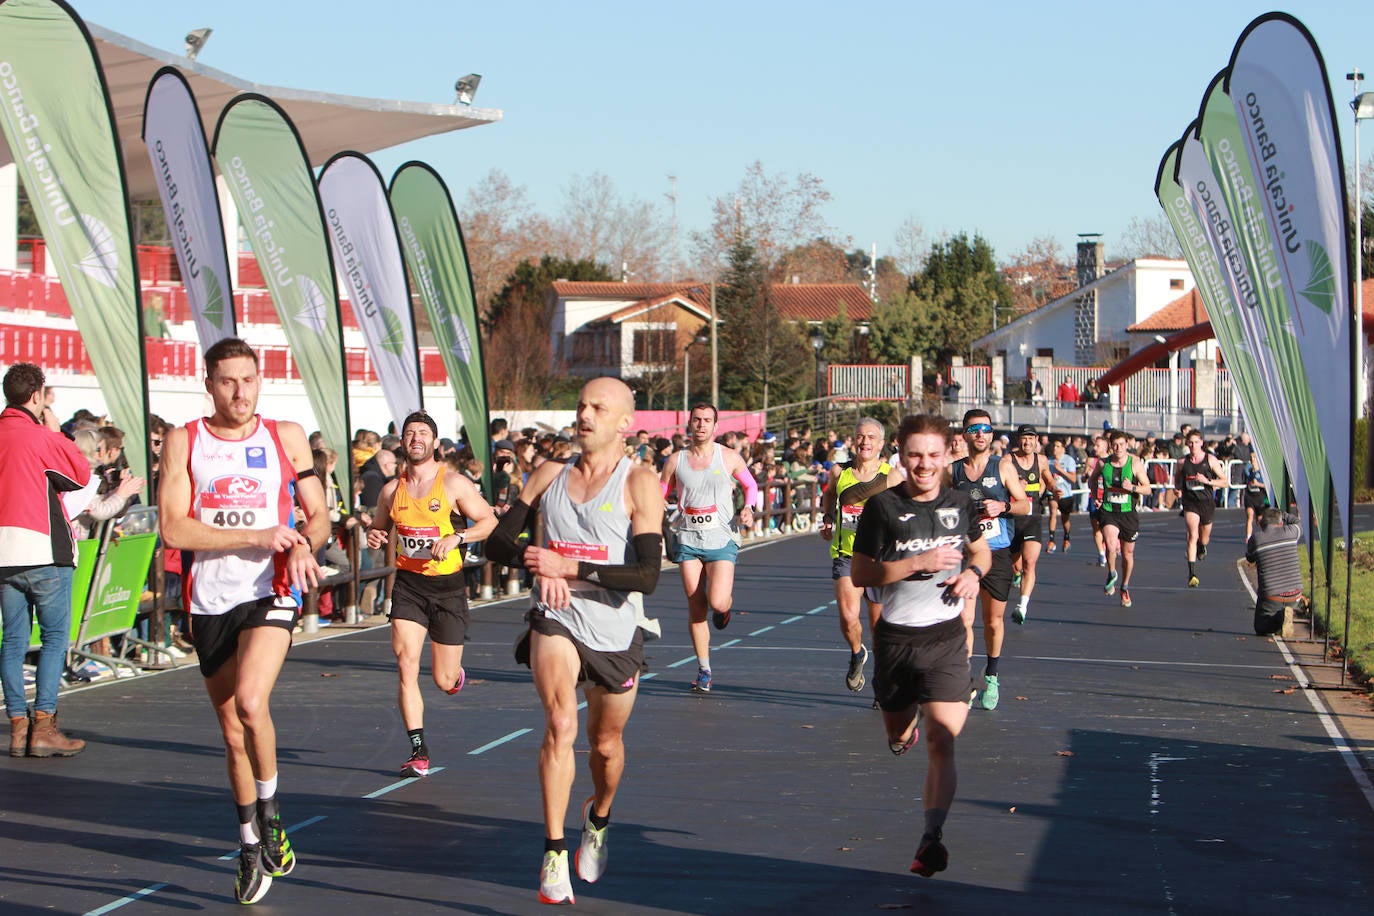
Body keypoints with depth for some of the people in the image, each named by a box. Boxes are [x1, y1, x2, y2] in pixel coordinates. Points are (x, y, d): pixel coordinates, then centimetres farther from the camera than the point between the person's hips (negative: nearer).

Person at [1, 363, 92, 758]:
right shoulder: (42, 438, -11)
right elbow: (81, 474, 2)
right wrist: (58, 434, 9)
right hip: (43, 551, -6)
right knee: (55, 636, 1)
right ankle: (43, 726, -5)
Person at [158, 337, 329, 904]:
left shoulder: (286, 437, 4)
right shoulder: (183, 442, 0)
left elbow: (319, 515, 12)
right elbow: (173, 529, -10)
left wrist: (301, 544, -11)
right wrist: (258, 537, -16)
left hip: (271, 592, -2)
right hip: (210, 600, 2)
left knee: (250, 702, -25)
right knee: (233, 731, 9)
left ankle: (270, 817, -4)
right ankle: (252, 847, 25)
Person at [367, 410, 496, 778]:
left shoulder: (453, 483, -5)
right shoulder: (391, 490, 5)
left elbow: (489, 521, -2)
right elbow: (378, 528, 19)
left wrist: (457, 537, -19)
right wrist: (374, 537, -5)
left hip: (447, 585, -2)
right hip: (408, 583, 2)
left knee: (444, 680, 3)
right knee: (406, 667, -13)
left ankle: (455, 674, 42)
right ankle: (418, 750, -7)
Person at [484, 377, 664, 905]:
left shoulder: (639, 482, -10)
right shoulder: (550, 475, 3)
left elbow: (647, 575, -19)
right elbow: (497, 541, 6)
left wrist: (571, 567, -27)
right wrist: (533, 562, -16)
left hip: (616, 633, -1)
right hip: (557, 622, 1)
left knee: (606, 744, 15)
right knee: (560, 723, -22)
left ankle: (598, 818, 48)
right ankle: (554, 854, -21)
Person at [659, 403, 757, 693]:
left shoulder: (729, 458, 1)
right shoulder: (676, 460, 5)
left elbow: (750, 485, 14)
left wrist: (749, 508, -4)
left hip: (722, 540, -2)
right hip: (688, 541, 2)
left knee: (717, 603, -18)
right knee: (696, 607, 1)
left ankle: (728, 600, 21)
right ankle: (704, 671, 10)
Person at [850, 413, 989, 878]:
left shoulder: (961, 504, 2)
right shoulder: (883, 506, -7)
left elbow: (981, 550, 22)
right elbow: (860, 573, -9)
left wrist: (973, 572, -1)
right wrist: (918, 563, -19)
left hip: (946, 635, 0)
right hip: (896, 638, 0)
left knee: (941, 741, -14)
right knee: (899, 737, 18)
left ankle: (932, 836, -15)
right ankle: (910, 720, 55)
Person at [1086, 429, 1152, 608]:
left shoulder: (1135, 464, -5)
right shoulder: (1103, 464, -1)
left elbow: (1147, 488, -1)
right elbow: (1092, 480, 18)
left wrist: (1133, 487, -20)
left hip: (1128, 513, 1)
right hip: (1108, 512, 0)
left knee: (1128, 553, 12)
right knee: (1111, 546, -25)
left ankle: (1125, 587, 35)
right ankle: (1111, 575, 4)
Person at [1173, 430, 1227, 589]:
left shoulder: (1210, 460, -3)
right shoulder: (1182, 462, 2)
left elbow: (1224, 481, -1)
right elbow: (1176, 478, 21)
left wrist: (1207, 481, -16)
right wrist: (1177, 489, 0)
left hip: (1207, 502, 1)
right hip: (1190, 503, -1)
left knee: (1204, 538, 15)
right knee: (1193, 535, -18)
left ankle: (1202, 547, 55)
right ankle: (1192, 573, -21)